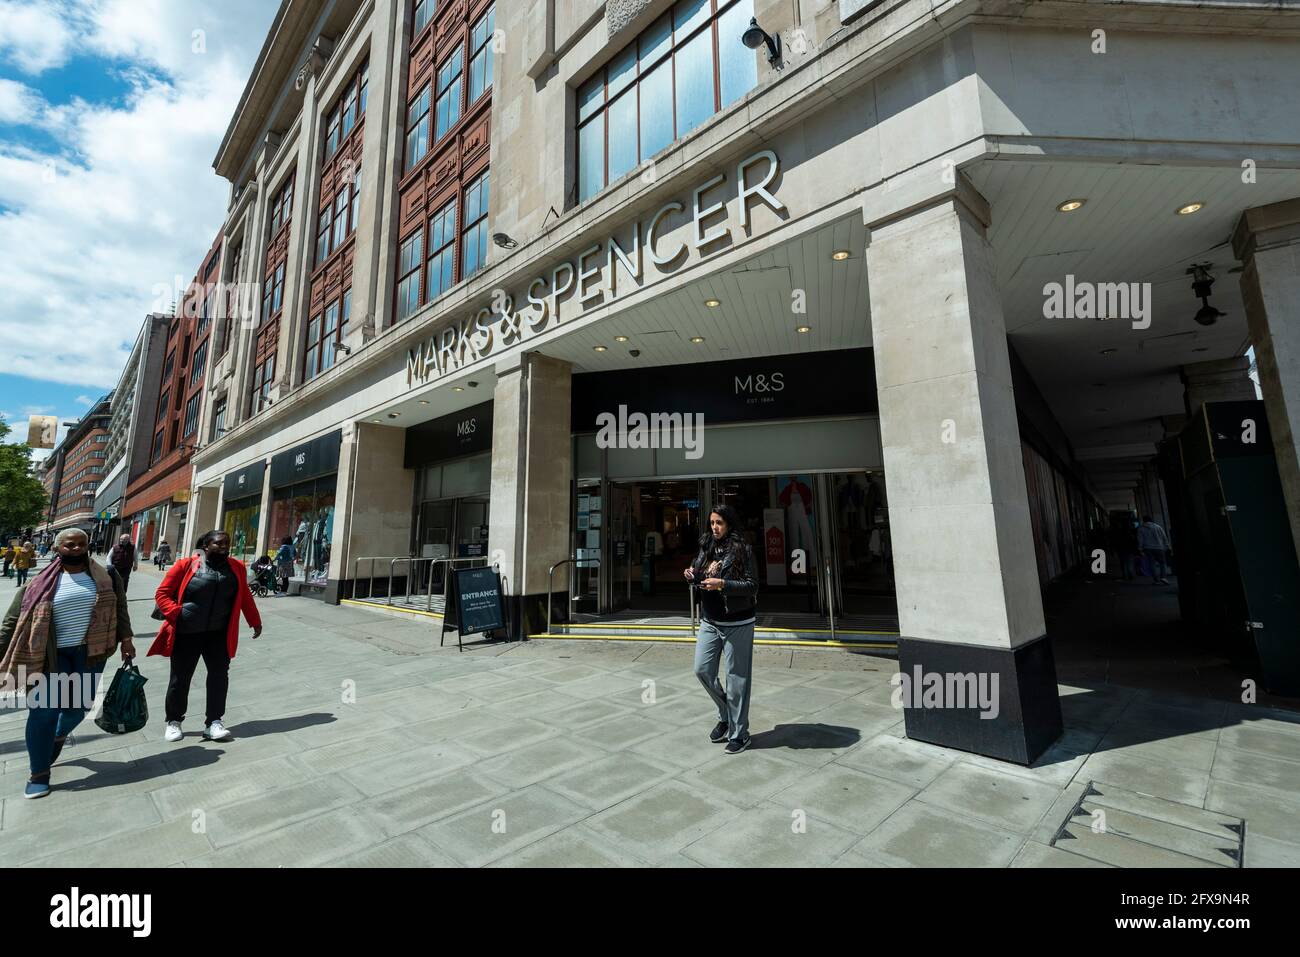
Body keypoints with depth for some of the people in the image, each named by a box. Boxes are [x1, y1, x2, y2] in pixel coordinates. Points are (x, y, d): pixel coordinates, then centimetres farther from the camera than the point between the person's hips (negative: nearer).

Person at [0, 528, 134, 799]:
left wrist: (125, 639, 2)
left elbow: (119, 608, 7)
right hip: (52, 656, -1)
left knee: (78, 706, 11)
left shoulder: (106, 577, 0)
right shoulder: (43, 582, -4)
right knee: (43, 712, 1)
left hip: (89, 653, 2)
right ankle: (39, 774, 17)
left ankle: (59, 736, 45)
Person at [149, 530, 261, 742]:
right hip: (186, 633, -2)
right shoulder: (186, 565, -6)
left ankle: (213, 723, 10)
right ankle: (174, 721, 30)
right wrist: (176, 614, -17)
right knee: (180, 678, 10)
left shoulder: (236, 568, 3)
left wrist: (255, 622, 14)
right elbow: (162, 594, -3)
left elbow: (245, 597, 11)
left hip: (218, 634, 2)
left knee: (220, 675, 1)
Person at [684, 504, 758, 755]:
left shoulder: (741, 550, -11)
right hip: (709, 622, 6)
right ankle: (726, 715, 30)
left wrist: (723, 584, -24)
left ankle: (739, 732, 21)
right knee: (702, 670, 6)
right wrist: (692, 577, -6)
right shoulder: (706, 548, 7)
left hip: (736, 623, -6)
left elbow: (753, 586, -14)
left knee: (736, 678, 4)